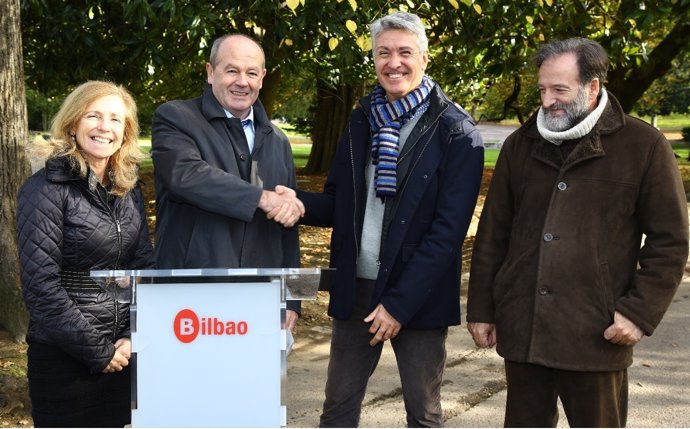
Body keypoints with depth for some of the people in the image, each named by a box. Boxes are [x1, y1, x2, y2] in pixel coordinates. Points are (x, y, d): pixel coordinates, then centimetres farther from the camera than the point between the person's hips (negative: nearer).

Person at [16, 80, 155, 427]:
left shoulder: (128, 189, 8)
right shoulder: (46, 189, -11)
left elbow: (144, 266, 9)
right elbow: (40, 284, -15)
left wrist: (133, 338, -5)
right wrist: (96, 351, -14)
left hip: (121, 354, 5)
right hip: (63, 358, -5)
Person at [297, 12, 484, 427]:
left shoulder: (455, 132, -10)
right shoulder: (363, 120, 9)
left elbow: (448, 230, -14)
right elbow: (337, 204, 11)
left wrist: (400, 302, -16)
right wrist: (298, 203, -12)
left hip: (418, 296, -5)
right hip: (356, 287, 5)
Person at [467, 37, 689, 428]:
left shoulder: (644, 145, -2)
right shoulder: (520, 145, 9)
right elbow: (492, 235, 12)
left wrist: (640, 312, -9)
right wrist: (481, 308, 10)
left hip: (596, 336, -3)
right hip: (522, 329, 4)